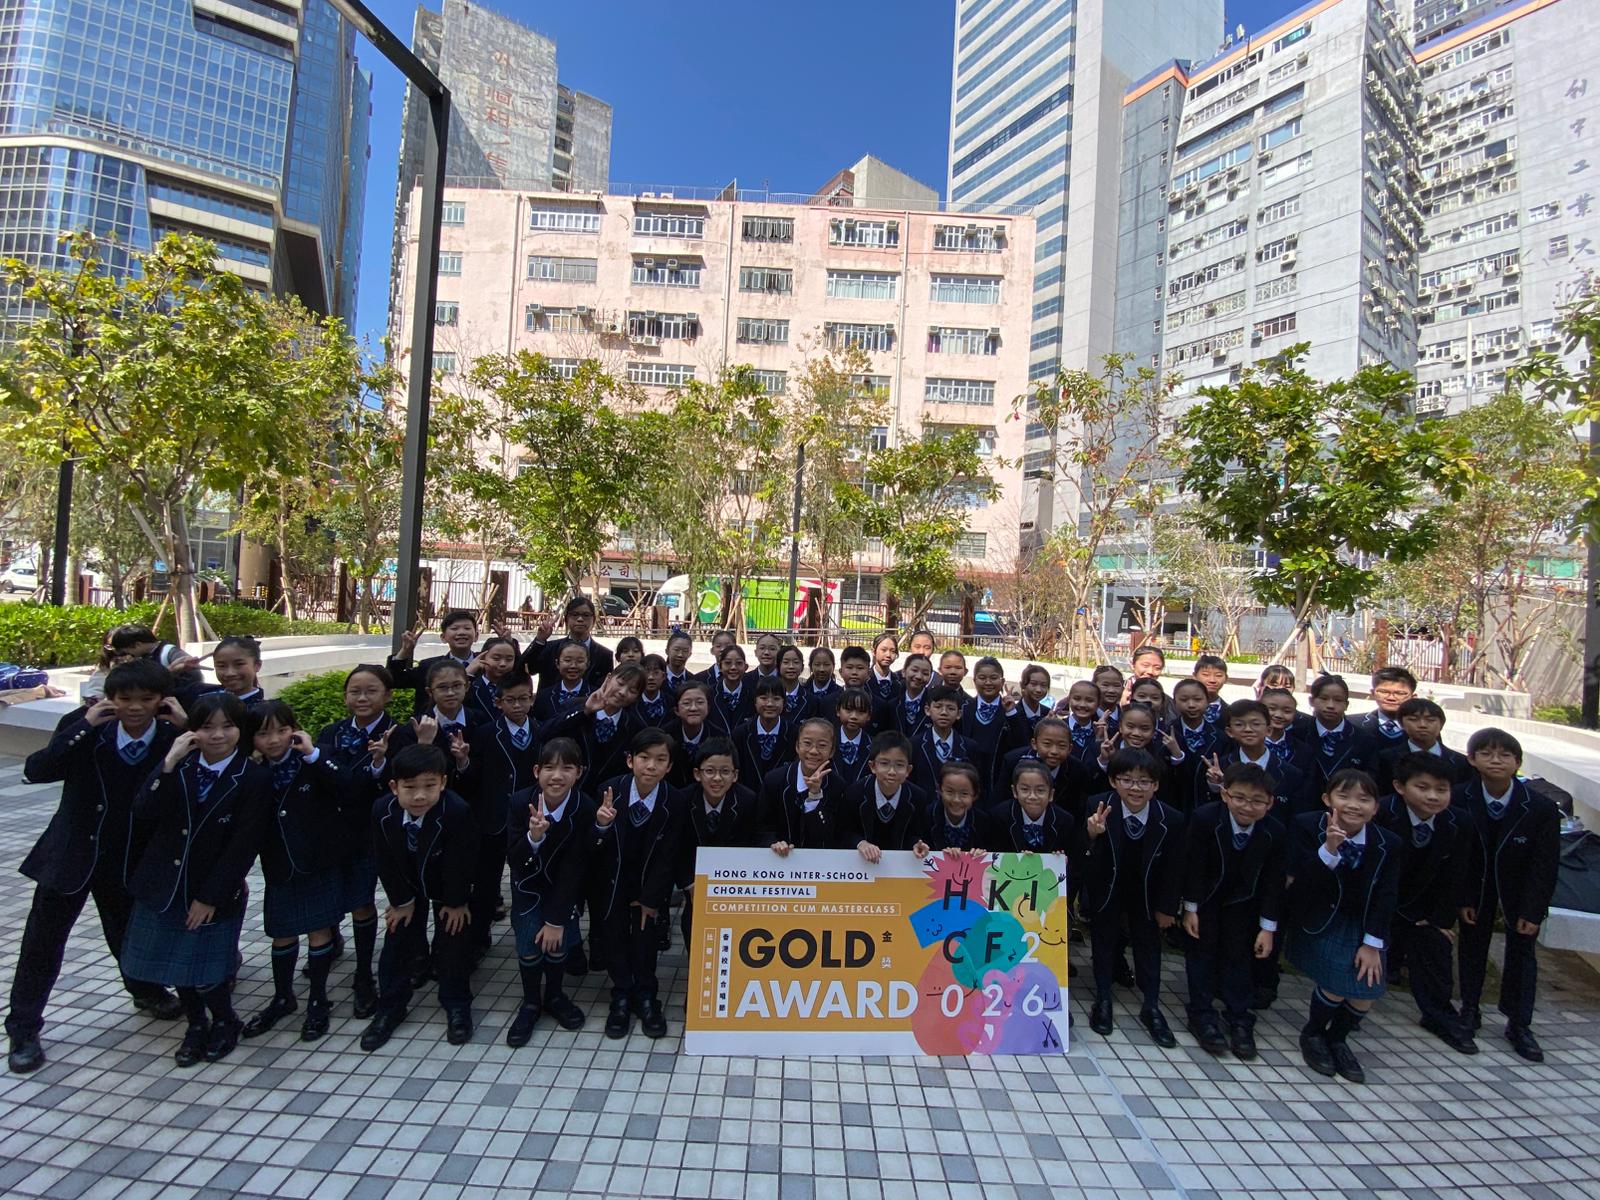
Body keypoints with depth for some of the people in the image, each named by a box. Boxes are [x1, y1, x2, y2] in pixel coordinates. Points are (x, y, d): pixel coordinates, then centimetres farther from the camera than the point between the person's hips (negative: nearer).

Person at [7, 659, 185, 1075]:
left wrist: (188, 727, -29)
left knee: (128, 933, 18)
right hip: (70, 854, -1)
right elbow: (35, 771, -22)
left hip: (130, 860, 1)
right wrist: (83, 727, -32)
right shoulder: (84, 725, -17)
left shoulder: (173, 736, -15)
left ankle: (145, 990, 45)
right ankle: (23, 1030, 30)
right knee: (42, 942, 9)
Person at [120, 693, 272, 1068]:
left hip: (214, 892, -4)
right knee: (176, 963, 17)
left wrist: (210, 897, -13)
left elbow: (243, 846, -14)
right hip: (162, 886, 4)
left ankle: (225, 1022, 33)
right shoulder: (178, 764, -2)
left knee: (205, 972, 3)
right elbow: (142, 812, -15)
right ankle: (196, 1024, 41)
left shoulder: (254, 778, -15)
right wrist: (169, 765, -25)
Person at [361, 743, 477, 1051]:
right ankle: (390, 1008, 28)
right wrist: (401, 900, -5)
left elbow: (459, 862, -26)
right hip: (406, 886, 3)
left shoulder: (457, 811, -39)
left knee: (453, 943, 5)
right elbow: (386, 861, -13)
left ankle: (456, 1006, 23)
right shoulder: (383, 811, -27)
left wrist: (456, 901, -15)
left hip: (448, 887, -3)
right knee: (397, 943, 9)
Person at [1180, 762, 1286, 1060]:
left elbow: (1273, 882, -13)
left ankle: (1238, 1019, 20)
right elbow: (1193, 866, -21)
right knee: (1202, 950, 4)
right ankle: (1202, 1015, 14)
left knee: (1239, 954, 8)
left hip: (1241, 901, 2)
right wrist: (1190, 909, -13)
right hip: (1204, 896, -2)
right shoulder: (1204, 818, -32)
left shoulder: (1276, 832, -25)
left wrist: (1268, 927, -9)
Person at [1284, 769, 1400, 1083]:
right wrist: (1329, 848, -38)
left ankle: (1337, 1039, 27)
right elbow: (1300, 882, -23)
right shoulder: (1305, 827, -18)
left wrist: (1372, 944, -8)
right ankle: (1312, 1034, 15)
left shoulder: (1387, 843, -9)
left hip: (1360, 924, 4)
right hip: (1318, 920, -3)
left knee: (1367, 989, -6)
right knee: (1337, 982, -17)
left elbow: (1385, 898, -4)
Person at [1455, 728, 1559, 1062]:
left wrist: (1532, 911, -14)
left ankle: (1519, 1025, 22)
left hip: (1520, 889, -1)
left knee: (1521, 952, 7)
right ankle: (1469, 1010, 27)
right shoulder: (1460, 800, -21)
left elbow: (1544, 865, -15)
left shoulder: (1542, 808, -23)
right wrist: (1464, 899, -10)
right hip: (1477, 885, 1)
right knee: (1473, 944, 11)